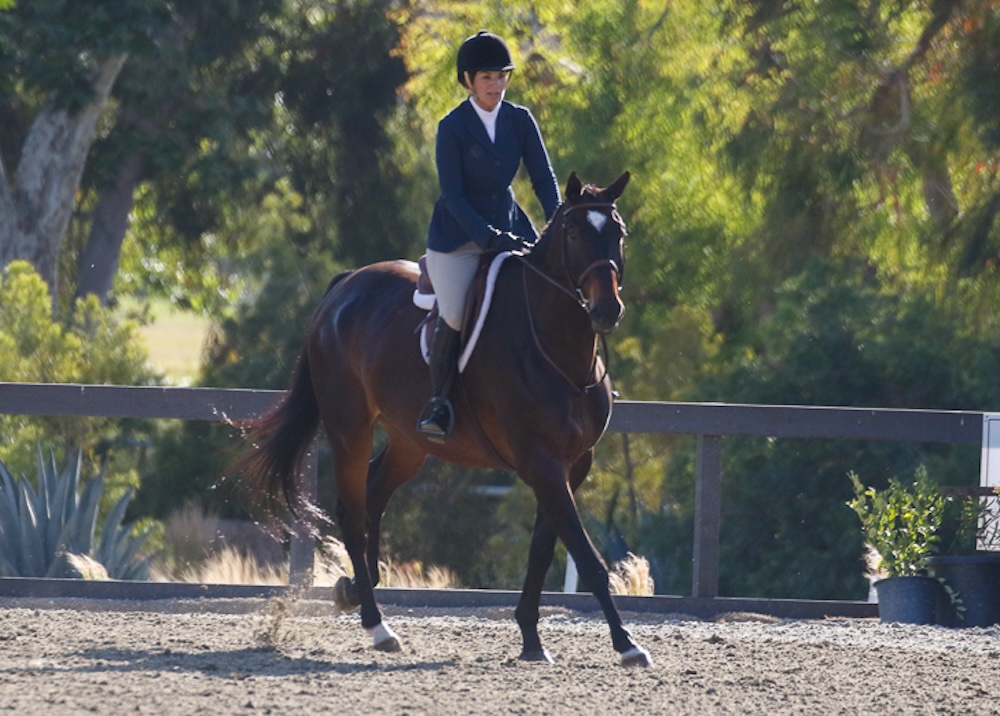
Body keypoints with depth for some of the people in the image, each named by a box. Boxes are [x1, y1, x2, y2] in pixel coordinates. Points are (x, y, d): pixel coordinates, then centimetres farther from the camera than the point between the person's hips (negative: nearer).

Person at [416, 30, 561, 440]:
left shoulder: (520, 121, 2)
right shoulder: (453, 127, -10)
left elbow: (543, 179, 1)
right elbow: (453, 194, -14)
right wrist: (489, 238, -24)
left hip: (508, 225, 4)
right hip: (458, 236, -4)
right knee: (454, 316, -21)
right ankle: (438, 400, -5)